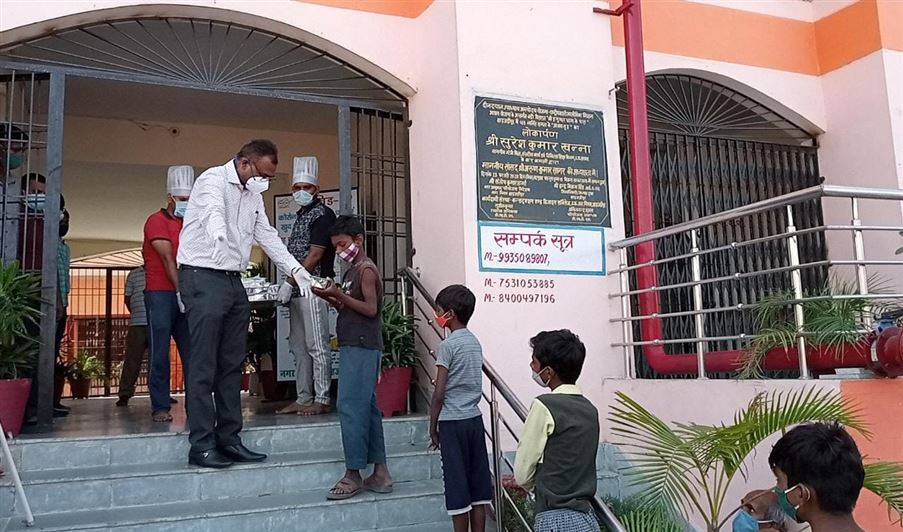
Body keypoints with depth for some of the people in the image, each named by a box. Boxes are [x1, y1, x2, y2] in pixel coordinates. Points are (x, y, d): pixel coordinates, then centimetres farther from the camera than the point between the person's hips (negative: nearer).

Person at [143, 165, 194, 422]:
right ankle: (160, 407, 3)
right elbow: (168, 259, -10)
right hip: (161, 295, -5)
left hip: (186, 295, 6)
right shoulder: (157, 221, -1)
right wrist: (180, 291, -17)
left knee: (192, 351, 2)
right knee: (160, 352, -2)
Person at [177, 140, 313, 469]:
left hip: (234, 281, 8)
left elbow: (267, 235, 17)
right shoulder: (214, 179, -11)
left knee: (232, 365, 9)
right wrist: (217, 232, -55)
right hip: (204, 278, -8)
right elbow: (213, 210, -33)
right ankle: (201, 445, 0)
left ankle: (229, 440, 15)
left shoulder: (253, 195, 15)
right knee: (204, 366, -6)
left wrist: (296, 270, 7)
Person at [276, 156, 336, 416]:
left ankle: (322, 400, -2)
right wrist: (288, 286, 11)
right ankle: (303, 399, 17)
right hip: (297, 290, 9)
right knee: (299, 347, 11)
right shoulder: (301, 216, 20)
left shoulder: (323, 214, -6)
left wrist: (289, 282, -14)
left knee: (317, 346, -6)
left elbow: (315, 254, -14)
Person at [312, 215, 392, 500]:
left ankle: (353, 474, -5)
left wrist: (339, 294, -17)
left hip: (361, 347, -10)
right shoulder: (352, 271, 19)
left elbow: (370, 308, -17)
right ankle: (380, 473, 12)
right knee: (366, 407, 8)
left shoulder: (366, 270, -9)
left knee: (351, 406, -10)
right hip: (355, 347, 10)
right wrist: (332, 299, 6)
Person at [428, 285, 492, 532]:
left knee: (457, 486, 1)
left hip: (453, 421, -7)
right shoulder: (475, 342, 9)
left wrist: (433, 427, -3)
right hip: (475, 418, 7)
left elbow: (439, 393, -13)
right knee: (478, 483, 9)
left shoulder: (448, 345, -13)